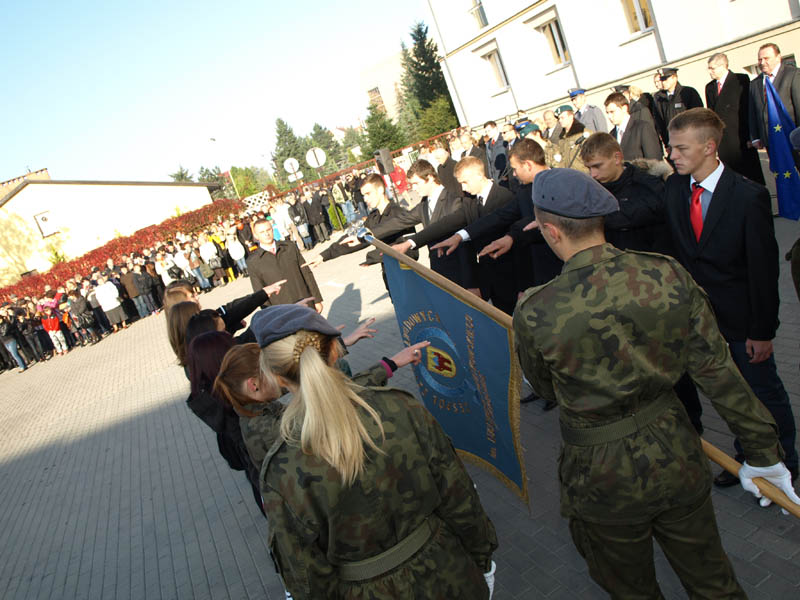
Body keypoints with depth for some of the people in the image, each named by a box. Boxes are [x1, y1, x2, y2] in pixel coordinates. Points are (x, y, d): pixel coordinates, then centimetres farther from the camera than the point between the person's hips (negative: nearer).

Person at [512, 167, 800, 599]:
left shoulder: (533, 314, -24)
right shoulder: (669, 275, -15)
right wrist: (762, 450, 4)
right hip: (676, 458, 4)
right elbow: (717, 369, -8)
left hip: (602, 479, -3)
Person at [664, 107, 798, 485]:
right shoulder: (673, 188, -3)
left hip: (741, 318, -4)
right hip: (699, 313, 4)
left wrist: (762, 330, -13)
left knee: (765, 391, 13)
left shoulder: (749, 196, -18)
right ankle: (747, 457, 39)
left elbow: (764, 268, -15)